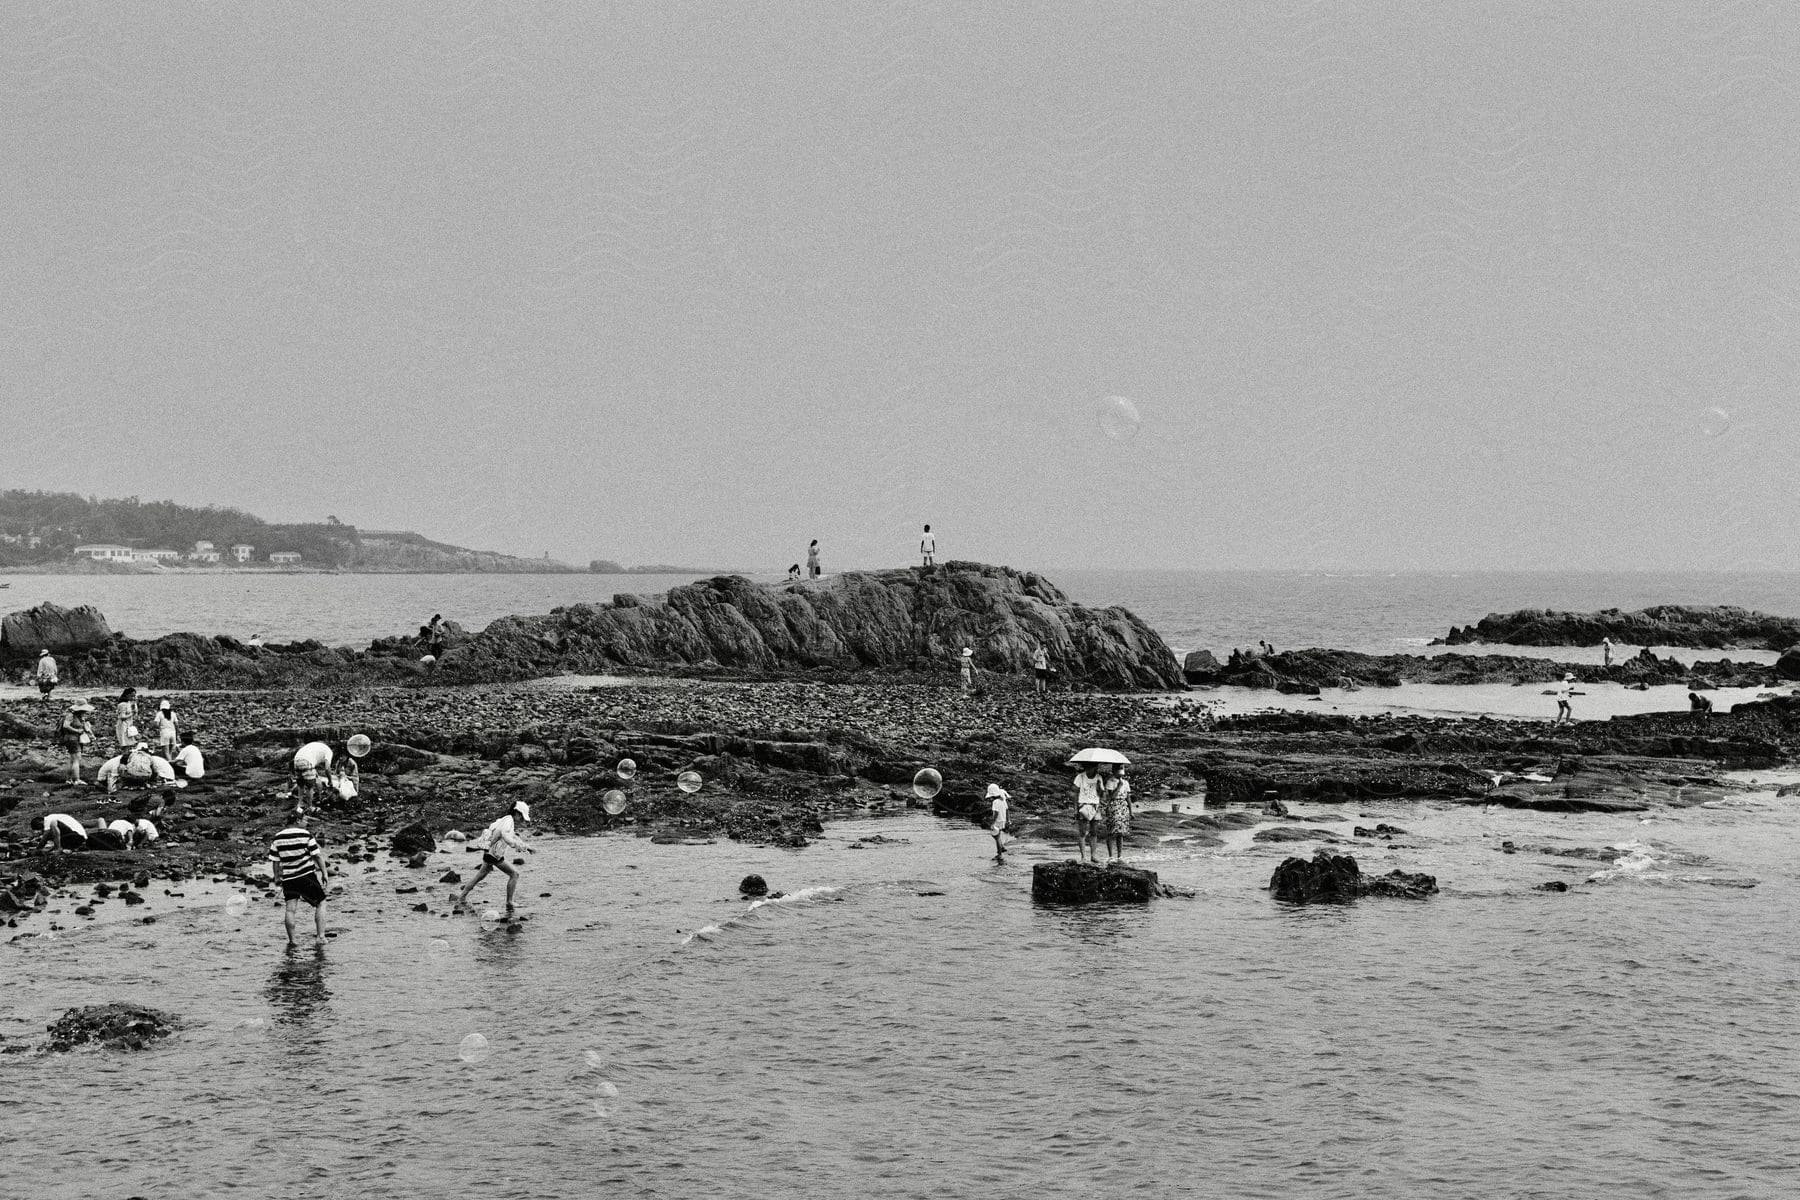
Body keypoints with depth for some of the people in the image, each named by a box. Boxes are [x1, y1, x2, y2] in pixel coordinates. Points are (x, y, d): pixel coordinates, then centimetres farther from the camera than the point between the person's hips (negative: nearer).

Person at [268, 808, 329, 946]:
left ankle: (291, 939, 4)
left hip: (288, 878, 3)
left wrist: (277, 877, 17)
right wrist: (324, 873, 0)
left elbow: (274, 860, 5)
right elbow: (318, 856, -9)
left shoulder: (278, 838, 2)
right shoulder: (306, 835, -9)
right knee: (320, 904, 9)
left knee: (290, 908, 6)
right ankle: (321, 937, 5)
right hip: (307, 876, -3)